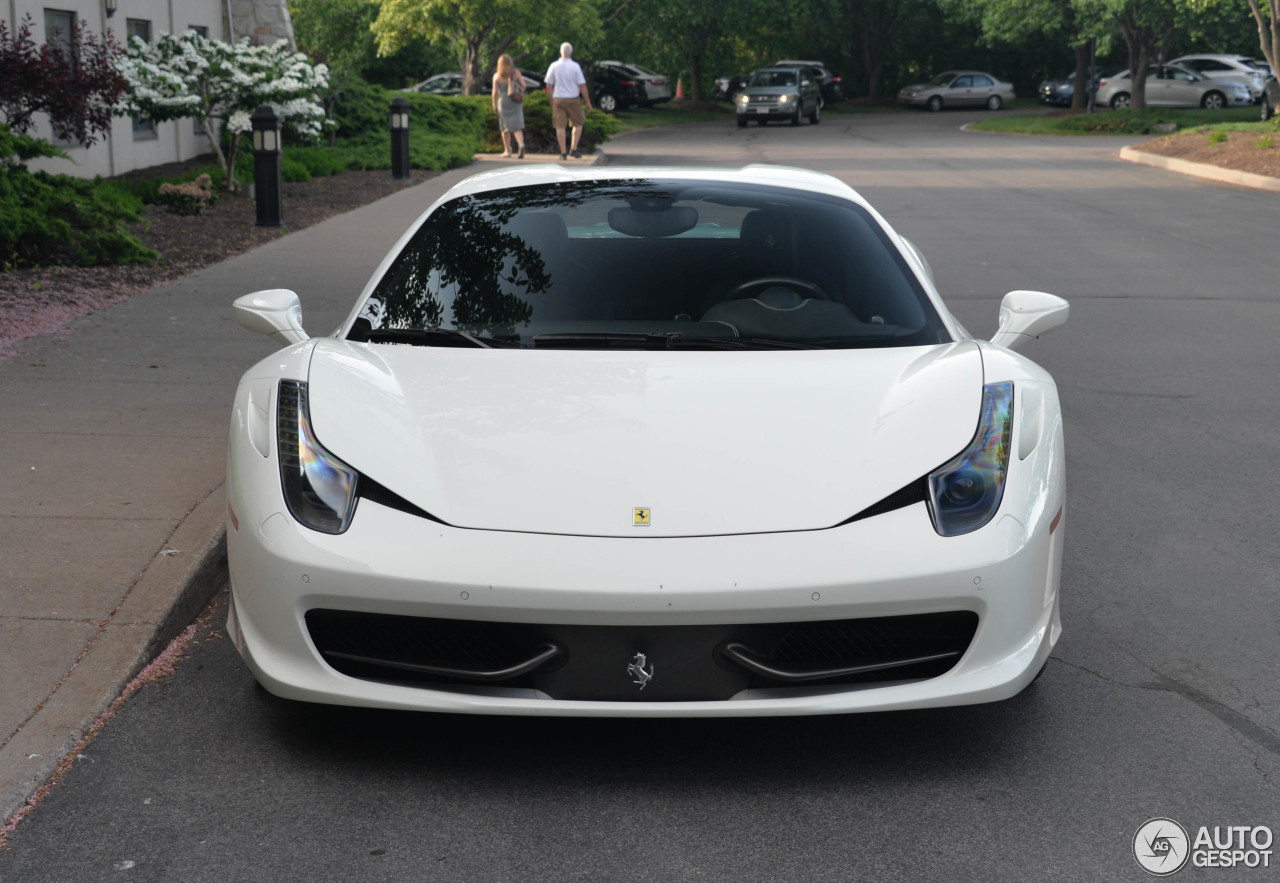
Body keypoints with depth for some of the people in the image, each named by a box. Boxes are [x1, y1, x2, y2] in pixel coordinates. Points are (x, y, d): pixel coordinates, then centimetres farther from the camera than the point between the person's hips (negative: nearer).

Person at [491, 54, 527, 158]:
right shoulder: (516, 73, 0)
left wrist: (494, 105, 1)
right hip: (515, 103, 1)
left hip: (503, 102, -1)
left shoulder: (497, 76, -4)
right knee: (517, 127, 0)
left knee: (505, 127, 12)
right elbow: (524, 86, -4)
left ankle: (507, 150, 17)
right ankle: (521, 144, -24)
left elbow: (495, 92, -7)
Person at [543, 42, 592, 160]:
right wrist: (588, 101, -1)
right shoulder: (575, 66, -8)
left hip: (558, 99, 2)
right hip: (573, 99, -2)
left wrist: (552, 100, 11)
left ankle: (563, 153, 3)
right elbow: (582, 85, -8)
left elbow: (549, 85, 0)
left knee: (560, 127, 5)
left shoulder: (554, 66, -2)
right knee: (578, 124, 14)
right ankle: (573, 149, 4)